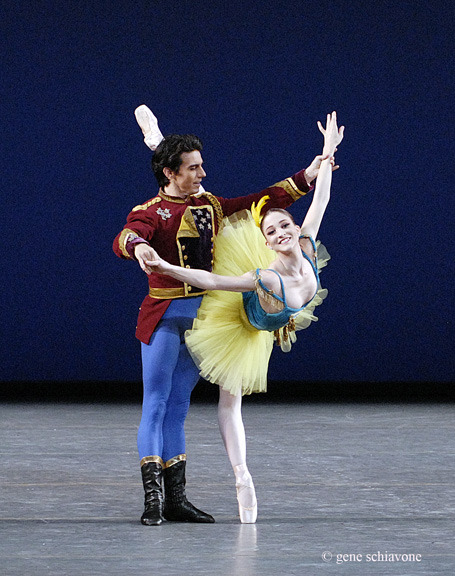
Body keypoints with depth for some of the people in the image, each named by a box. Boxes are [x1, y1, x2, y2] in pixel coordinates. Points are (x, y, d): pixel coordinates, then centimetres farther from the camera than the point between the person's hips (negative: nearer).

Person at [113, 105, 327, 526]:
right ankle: (153, 498, -8)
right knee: (156, 404, -6)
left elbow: (259, 203, 21)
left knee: (178, 407, 9)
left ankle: (176, 498, 9)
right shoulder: (151, 213, -7)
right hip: (164, 316, -6)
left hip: (202, 315, 6)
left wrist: (305, 179, 19)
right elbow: (124, 238, -26)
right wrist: (137, 247, -50)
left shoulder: (209, 205, 13)